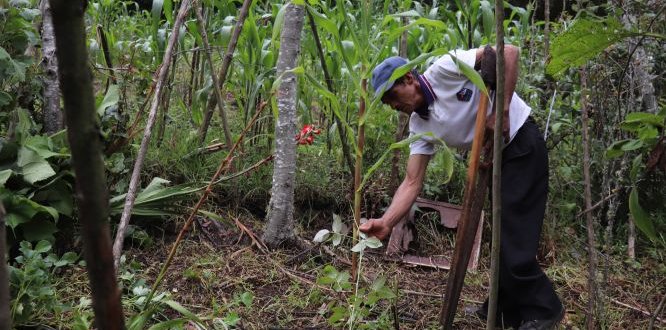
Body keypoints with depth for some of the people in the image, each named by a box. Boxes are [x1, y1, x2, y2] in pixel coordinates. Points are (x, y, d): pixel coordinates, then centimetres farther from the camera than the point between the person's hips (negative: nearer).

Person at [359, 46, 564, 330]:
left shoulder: (444, 68, -19)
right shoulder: (420, 126, -1)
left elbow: (509, 52, -24)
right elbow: (412, 182, -7)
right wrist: (386, 223, -21)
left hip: (522, 143, -8)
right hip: (496, 157, 8)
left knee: (513, 236, -9)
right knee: (503, 235, 15)